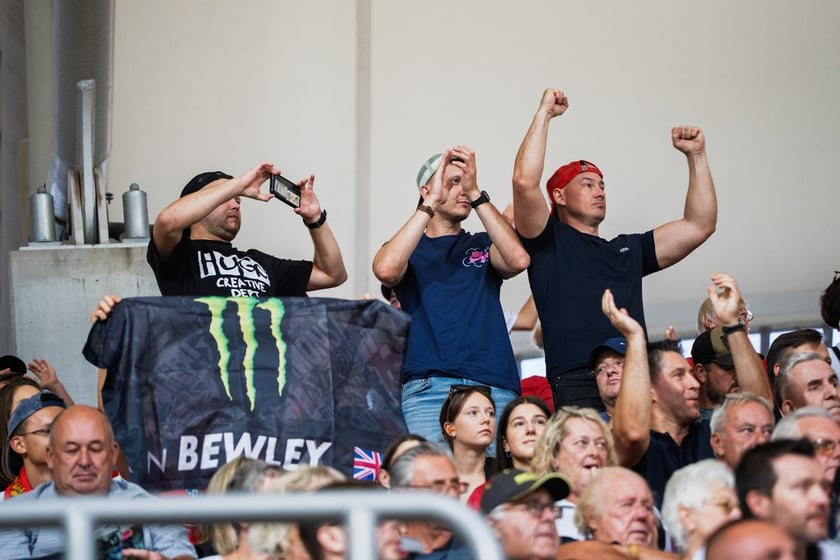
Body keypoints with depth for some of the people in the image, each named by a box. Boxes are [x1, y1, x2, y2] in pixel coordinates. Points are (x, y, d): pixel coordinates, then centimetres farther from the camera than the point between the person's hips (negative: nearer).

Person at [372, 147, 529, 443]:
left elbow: (518, 260, -3)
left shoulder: (483, 246, 21)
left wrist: (476, 193, -3)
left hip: (494, 385, 2)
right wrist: (430, 204, -6)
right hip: (427, 387, -2)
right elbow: (386, 270, -9)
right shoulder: (409, 248, 16)